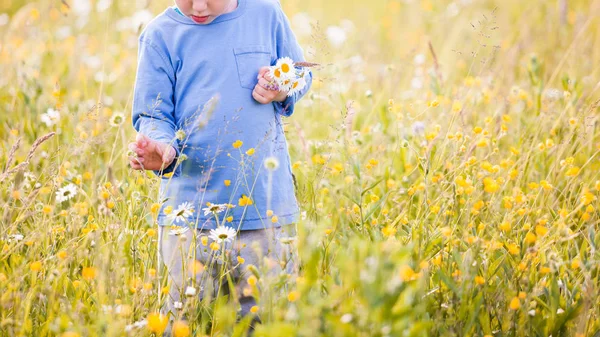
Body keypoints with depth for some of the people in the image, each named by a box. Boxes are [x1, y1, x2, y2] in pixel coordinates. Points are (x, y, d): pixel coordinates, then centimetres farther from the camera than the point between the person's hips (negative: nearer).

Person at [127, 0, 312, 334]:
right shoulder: (160, 35, -1)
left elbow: (301, 74, 17)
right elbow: (153, 115, -1)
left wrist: (283, 93, -6)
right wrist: (163, 148, -22)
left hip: (267, 199, 1)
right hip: (191, 205, -1)